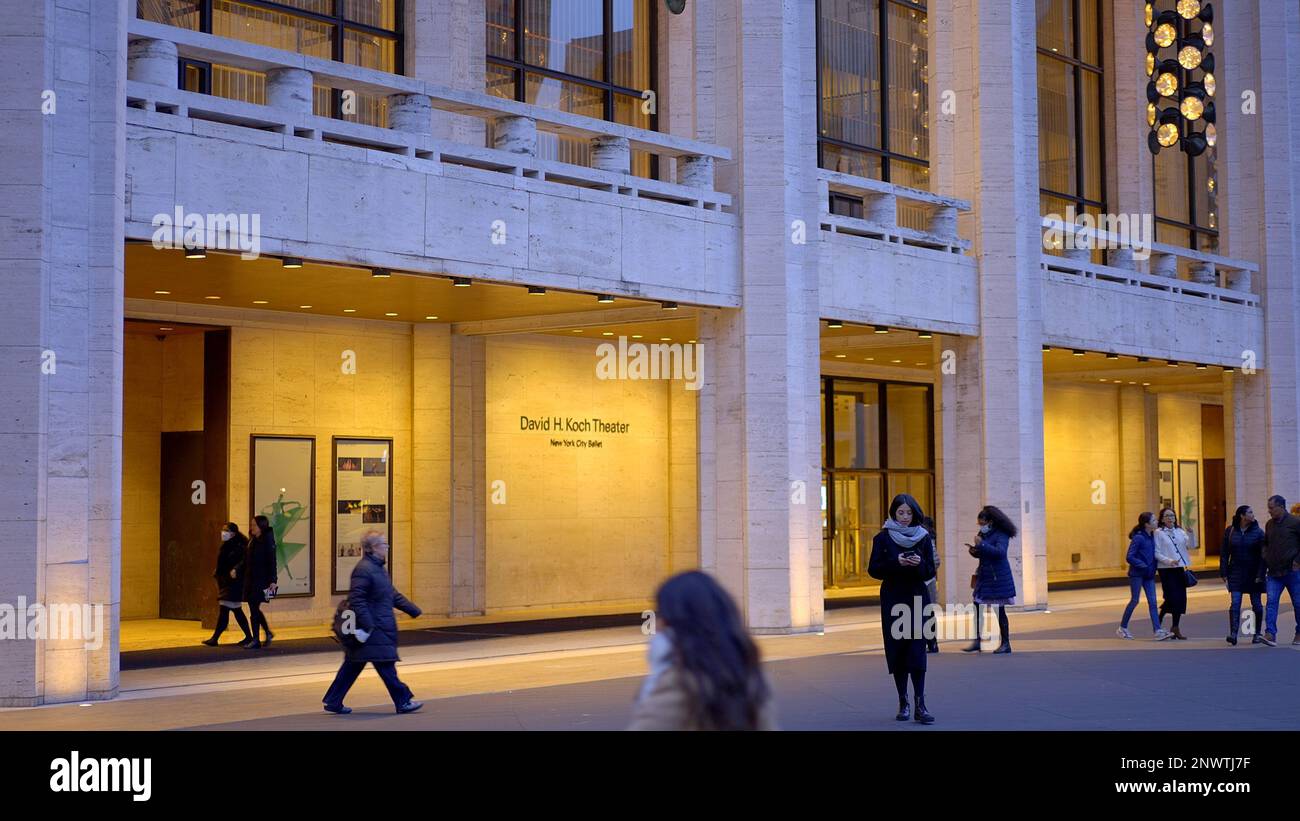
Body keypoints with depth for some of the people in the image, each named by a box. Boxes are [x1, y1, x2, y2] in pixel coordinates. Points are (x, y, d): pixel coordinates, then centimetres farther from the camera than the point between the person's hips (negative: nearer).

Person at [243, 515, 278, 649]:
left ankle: (256, 640, 0)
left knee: (254, 609, -7)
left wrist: (273, 580, -18)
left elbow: (271, 561, -13)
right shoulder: (252, 541, 13)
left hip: (261, 580, -8)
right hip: (251, 580, 8)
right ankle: (268, 632, 27)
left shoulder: (267, 541, -9)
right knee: (254, 609, 11)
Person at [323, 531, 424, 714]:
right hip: (371, 630, -11)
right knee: (385, 664, -3)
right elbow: (356, 599, -23)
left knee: (353, 665, 13)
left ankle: (333, 702, 18)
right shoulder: (363, 569, -17)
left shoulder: (378, 568, 16)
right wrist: (366, 626, -26)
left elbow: (393, 595, 24)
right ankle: (403, 702, 3)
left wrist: (413, 610, 24)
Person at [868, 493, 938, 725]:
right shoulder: (883, 538, 2)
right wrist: (896, 562, -18)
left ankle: (920, 706, -12)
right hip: (893, 599, 0)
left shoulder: (924, 538, 5)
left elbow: (931, 572, 5)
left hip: (917, 597, 0)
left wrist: (919, 564, -16)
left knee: (917, 649, -8)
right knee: (897, 649, 1)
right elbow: (873, 569, -2)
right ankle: (903, 703, 10)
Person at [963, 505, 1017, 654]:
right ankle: (977, 641, 9)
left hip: (998, 578, -7)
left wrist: (981, 544, -25)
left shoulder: (1001, 535, -12)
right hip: (984, 577, 7)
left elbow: (1000, 552, -26)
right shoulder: (983, 534, 10)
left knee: (999, 610, -1)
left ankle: (1006, 644, 8)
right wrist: (974, 551, -3)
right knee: (978, 607, 3)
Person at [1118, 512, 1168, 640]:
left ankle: (1158, 630, -4)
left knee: (1152, 601, 0)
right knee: (1134, 600, 1)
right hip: (1137, 574, -6)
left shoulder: (1152, 536, 6)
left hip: (1149, 574, 6)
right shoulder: (1138, 538, -15)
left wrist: (1153, 567, 5)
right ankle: (1122, 628, 15)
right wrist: (1143, 565, -18)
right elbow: (1129, 557, -16)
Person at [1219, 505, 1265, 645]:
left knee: (1256, 604, 6)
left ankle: (1258, 634, 18)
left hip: (1253, 573, 0)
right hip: (1236, 572, 0)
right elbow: (1224, 553, 5)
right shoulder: (1230, 531, 2)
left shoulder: (1258, 532, -1)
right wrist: (1224, 572, 0)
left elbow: (1263, 555, -2)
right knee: (1235, 603, -8)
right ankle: (1233, 634, -14)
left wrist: (1260, 574, -10)